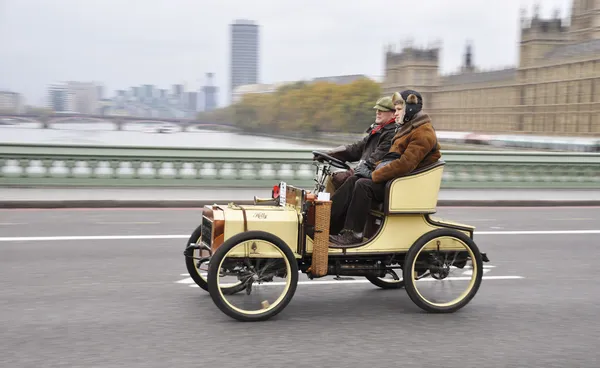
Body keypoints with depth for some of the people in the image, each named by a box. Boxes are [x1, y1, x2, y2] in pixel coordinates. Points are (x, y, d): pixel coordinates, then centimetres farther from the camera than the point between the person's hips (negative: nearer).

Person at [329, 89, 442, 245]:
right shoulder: (408, 128, 22)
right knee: (351, 183, -6)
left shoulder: (423, 133, -12)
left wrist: (376, 175, -19)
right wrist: (376, 168, 7)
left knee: (363, 185, -27)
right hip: (392, 176, 10)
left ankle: (353, 234, -25)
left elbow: (405, 164, -23)